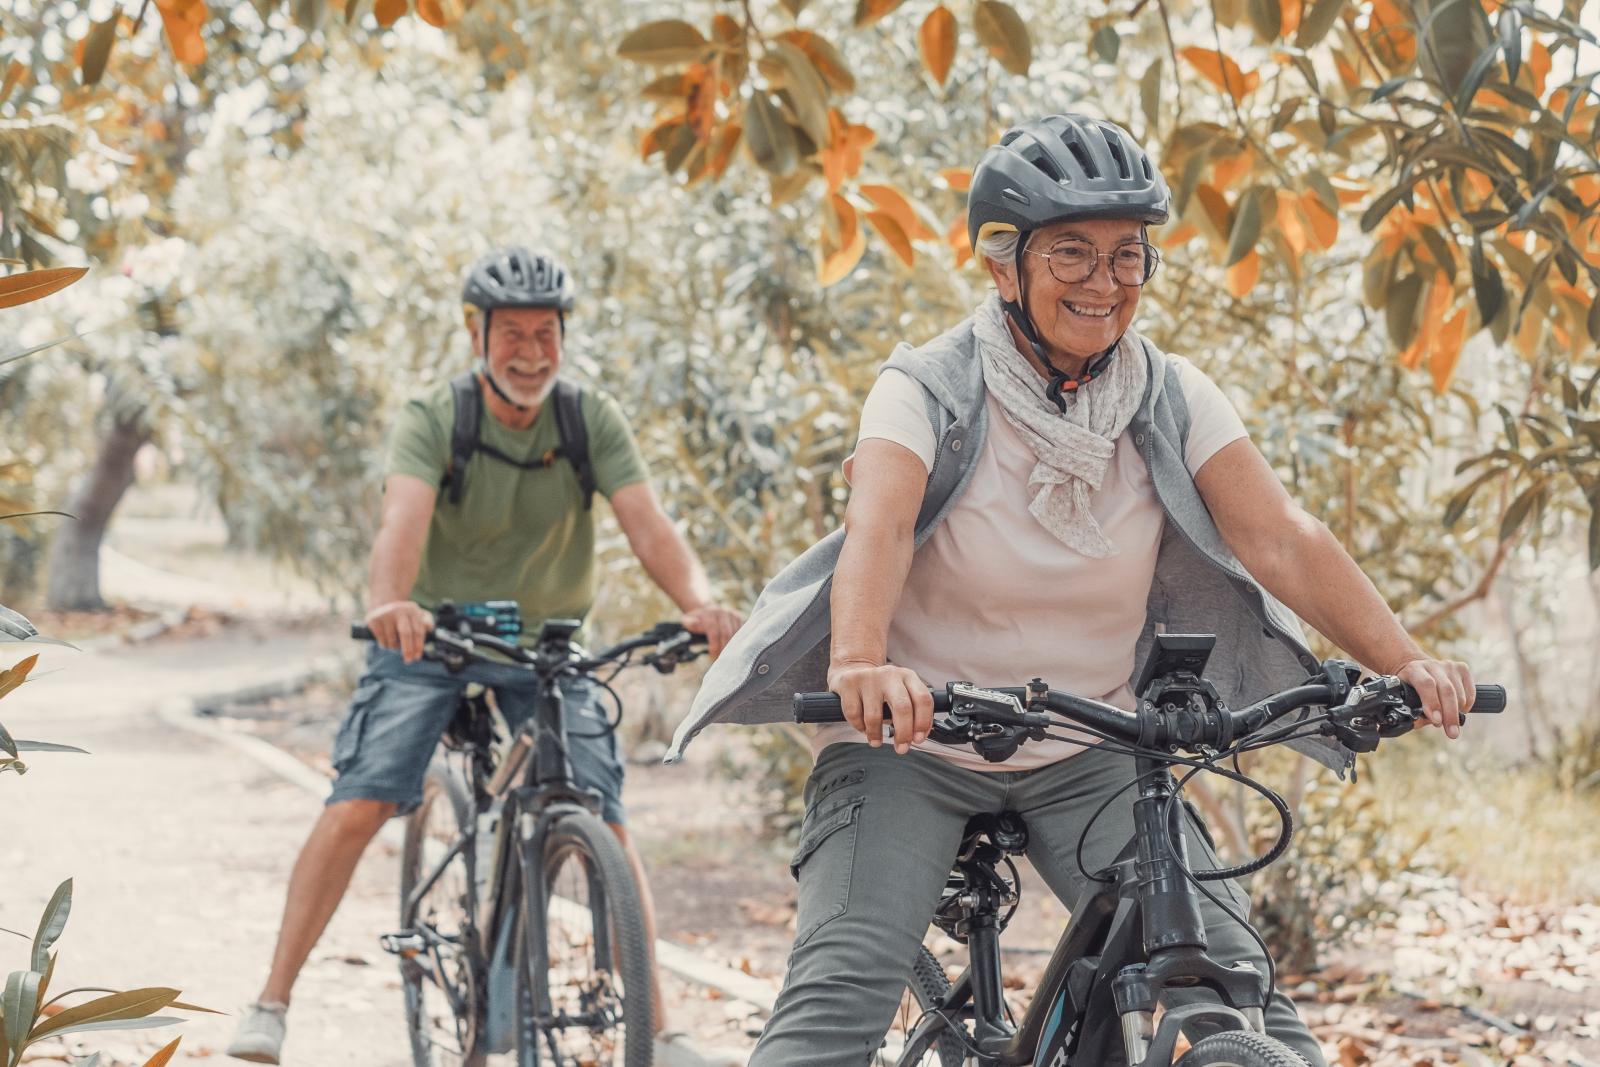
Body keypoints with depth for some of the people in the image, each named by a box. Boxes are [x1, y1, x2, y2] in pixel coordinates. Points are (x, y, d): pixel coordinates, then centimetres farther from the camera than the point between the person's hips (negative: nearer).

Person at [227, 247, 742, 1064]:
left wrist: (699, 601, -44)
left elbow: (648, 525, -23)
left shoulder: (595, 421, -11)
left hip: (545, 642, 2)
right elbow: (404, 520, -34)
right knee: (356, 808, -16)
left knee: (607, 829, -10)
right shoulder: (430, 420, -17)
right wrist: (388, 603, -56)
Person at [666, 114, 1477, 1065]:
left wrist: (1405, 660, -29)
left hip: (1085, 761, 3)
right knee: (843, 990, -21)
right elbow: (877, 530, -31)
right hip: (913, 746, -3)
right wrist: (860, 665, -52)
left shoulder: (1172, 398, -3)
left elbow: (1280, 538, -13)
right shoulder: (928, 390, -13)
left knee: (1231, 972, -12)